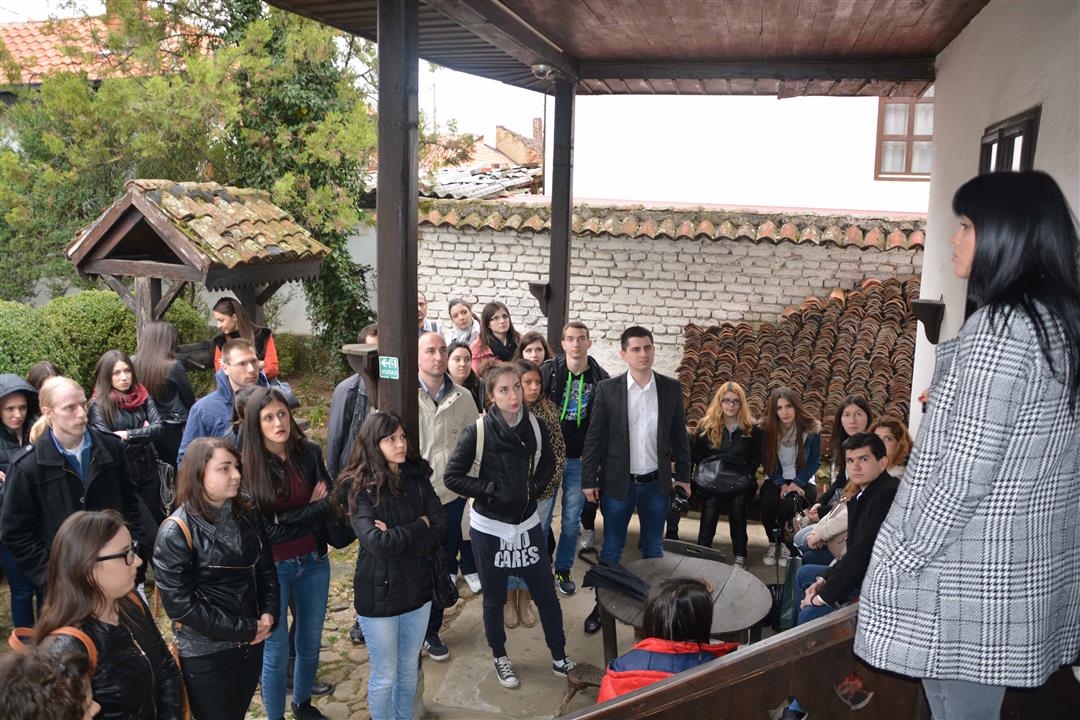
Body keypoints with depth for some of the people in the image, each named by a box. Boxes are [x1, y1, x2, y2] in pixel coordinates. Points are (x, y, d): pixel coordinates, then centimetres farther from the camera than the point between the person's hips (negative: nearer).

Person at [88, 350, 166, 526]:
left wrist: (127, 435, -17)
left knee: (156, 523, 10)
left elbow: (158, 427, -8)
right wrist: (143, 434, -9)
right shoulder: (98, 405, -9)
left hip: (148, 471, 3)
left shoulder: (143, 396, 2)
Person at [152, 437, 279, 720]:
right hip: (205, 653, -5)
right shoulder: (176, 533, -18)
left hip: (251, 643, 5)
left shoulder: (246, 516, 1)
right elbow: (180, 604, -20)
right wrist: (244, 630, -18)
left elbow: (265, 568, 8)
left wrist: (268, 614, -9)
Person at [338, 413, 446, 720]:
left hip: (417, 588, 4)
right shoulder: (361, 487, -15)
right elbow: (377, 543, -25)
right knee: (385, 677, 12)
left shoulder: (417, 476, -2)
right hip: (379, 594, -4)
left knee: (409, 671, 20)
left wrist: (398, 537, -20)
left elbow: (440, 529, -8)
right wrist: (419, 526, -15)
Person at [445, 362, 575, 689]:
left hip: (527, 524, 3)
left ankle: (559, 656, 30)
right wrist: (490, 490, -16)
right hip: (489, 527, -3)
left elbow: (548, 463, 13)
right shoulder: (478, 431, -16)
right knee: (494, 600, 13)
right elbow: (453, 476, -13)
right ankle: (500, 657, 35)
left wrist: (536, 487, -3)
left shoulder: (535, 426, -4)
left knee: (546, 595, 11)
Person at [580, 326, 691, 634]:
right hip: (618, 482, -2)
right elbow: (594, 437, -5)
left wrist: (683, 474, 7)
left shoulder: (671, 388, -2)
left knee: (654, 548, 15)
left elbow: (679, 434, 6)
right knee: (612, 548, 10)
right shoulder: (608, 389, -9)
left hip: (656, 482, 2)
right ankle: (603, 604, 25)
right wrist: (589, 480, -6)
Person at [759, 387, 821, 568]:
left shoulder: (811, 429, -10)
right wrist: (781, 484, -12)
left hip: (802, 480, -1)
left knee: (789, 504, -32)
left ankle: (786, 545, -5)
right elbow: (766, 461, 0)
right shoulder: (767, 428, -8)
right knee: (768, 503, -31)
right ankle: (773, 543, -3)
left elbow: (815, 461, -2)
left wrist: (797, 483, -12)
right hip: (776, 480, 1)